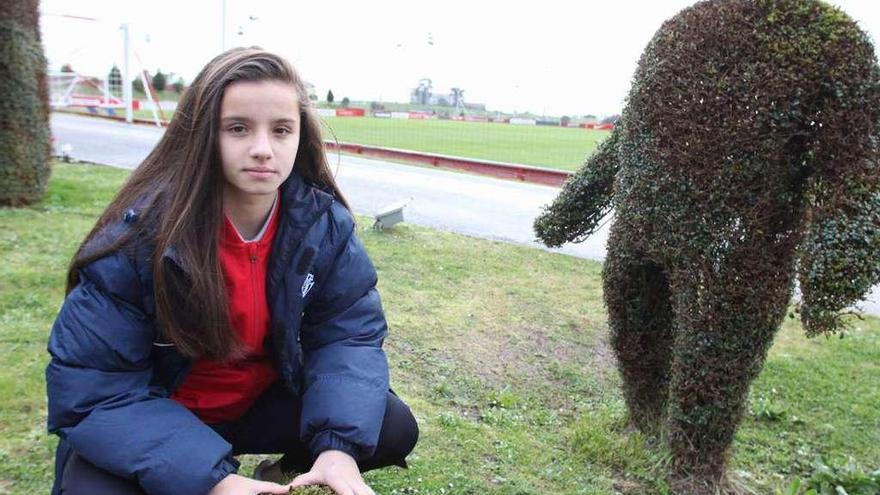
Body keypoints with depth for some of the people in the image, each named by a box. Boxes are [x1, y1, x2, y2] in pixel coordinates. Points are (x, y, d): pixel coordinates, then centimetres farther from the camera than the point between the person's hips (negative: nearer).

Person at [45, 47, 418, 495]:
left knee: (394, 428, -12)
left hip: (263, 403, 3)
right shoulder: (140, 233, -25)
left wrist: (339, 444, -31)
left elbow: (349, 331, -12)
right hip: (150, 422, -2)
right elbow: (89, 388, -24)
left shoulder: (324, 222, -14)